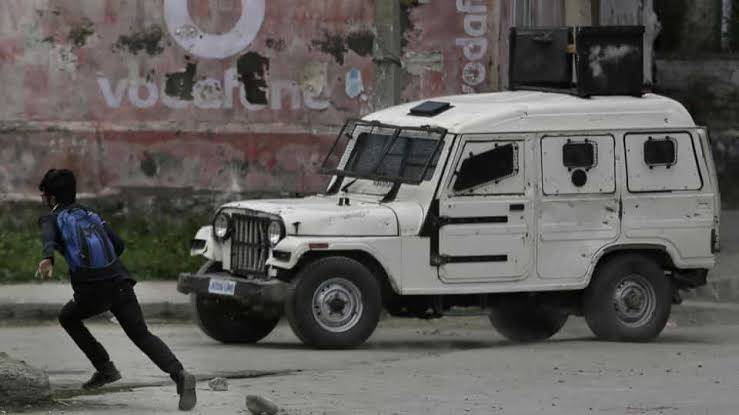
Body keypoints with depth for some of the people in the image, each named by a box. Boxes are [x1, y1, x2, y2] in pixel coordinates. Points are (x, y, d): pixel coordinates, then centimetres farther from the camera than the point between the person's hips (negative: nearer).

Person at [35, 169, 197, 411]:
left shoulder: (52, 219, 9)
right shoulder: (90, 215, 24)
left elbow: (49, 237, -16)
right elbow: (118, 244, 21)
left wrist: (47, 259, -36)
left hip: (92, 291, -4)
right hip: (120, 281, 4)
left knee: (68, 318, 27)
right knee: (142, 335, 2)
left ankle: (105, 368, 18)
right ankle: (179, 375, -23)